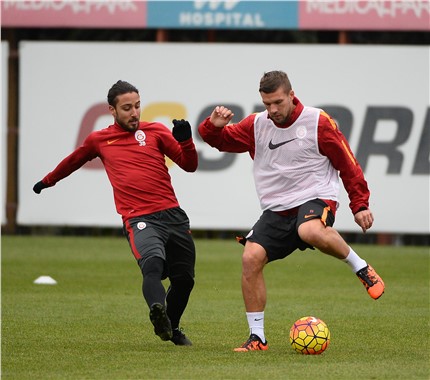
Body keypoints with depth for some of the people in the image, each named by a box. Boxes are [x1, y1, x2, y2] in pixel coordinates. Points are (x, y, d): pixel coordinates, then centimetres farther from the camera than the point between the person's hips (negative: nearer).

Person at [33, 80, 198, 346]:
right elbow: (74, 161, 34)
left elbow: (189, 165, 9)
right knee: (153, 263, -33)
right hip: (139, 219, -3)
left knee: (184, 279, 9)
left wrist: (185, 140, -10)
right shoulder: (99, 140, 13)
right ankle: (158, 311, -55)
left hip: (173, 215, 3)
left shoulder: (156, 131, 12)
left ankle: (172, 328, 32)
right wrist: (47, 181, 49)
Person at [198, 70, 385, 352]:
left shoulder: (318, 122, -4)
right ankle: (257, 338, -5)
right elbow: (222, 140, 15)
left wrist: (360, 205, -1)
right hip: (276, 210, 5)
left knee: (310, 231, -39)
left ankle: (361, 268, -13)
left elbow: (348, 165, 1)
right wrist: (214, 127, -9)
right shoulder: (256, 125, 6)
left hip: (315, 199, -5)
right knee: (251, 258, -15)